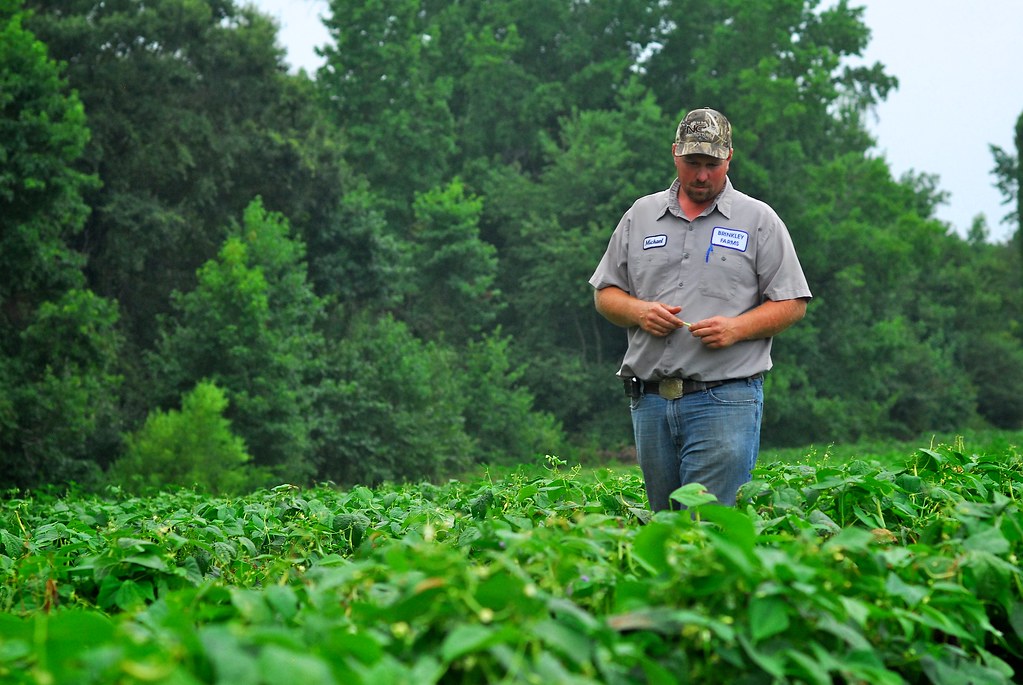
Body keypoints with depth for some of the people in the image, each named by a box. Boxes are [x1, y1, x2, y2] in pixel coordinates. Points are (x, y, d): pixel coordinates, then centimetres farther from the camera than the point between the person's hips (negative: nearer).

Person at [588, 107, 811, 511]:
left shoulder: (759, 220, 6)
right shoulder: (640, 216, 15)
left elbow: (791, 304, 4)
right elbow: (605, 294, 17)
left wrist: (737, 328, -13)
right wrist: (638, 311, -5)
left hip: (725, 402, -4)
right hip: (650, 400, 4)